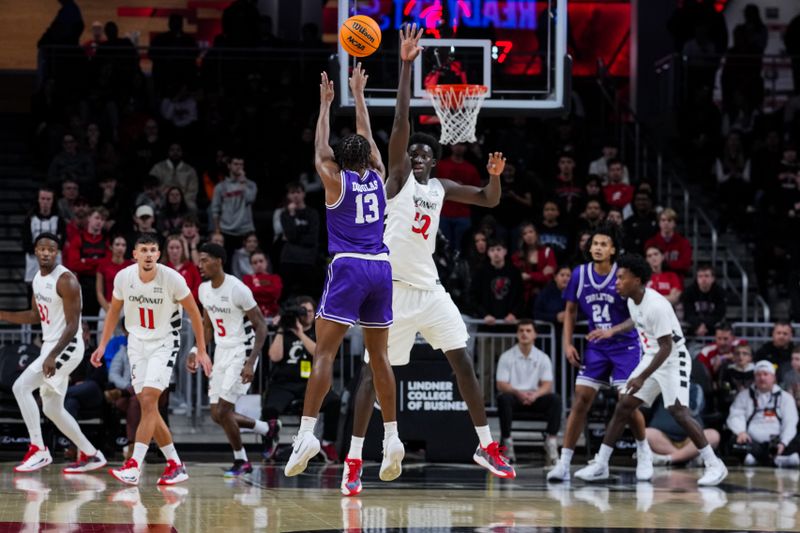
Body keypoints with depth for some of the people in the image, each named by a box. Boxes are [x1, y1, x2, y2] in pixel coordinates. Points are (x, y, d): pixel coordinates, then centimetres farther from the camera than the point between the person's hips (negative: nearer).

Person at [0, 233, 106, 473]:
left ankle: (38, 450, -14)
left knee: (21, 387, -19)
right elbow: (36, 315, 22)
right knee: (52, 409, 13)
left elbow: (73, 325, -20)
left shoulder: (65, 280, -18)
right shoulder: (38, 279, 9)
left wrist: (52, 356, -29)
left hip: (67, 346, -9)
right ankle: (91, 455, 22)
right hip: (50, 345, 9)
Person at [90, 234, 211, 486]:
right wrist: (102, 345, 6)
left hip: (164, 343, -4)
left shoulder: (172, 279, -19)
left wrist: (202, 351, -5)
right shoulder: (123, 277, -9)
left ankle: (134, 465, -21)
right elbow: (114, 310, 9)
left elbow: (194, 313, -6)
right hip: (137, 342, 4)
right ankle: (175, 465, 13)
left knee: (148, 400, -18)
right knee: (148, 406, 3)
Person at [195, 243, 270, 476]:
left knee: (223, 410, -12)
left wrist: (251, 363, -23)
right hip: (221, 352, 8)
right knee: (217, 414, 5)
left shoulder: (237, 289, -19)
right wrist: (197, 352, 7)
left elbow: (261, 326, -16)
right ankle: (267, 429, 25)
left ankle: (241, 461, 6)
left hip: (242, 352, -8)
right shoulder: (204, 289, 4)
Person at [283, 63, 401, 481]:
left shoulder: (336, 180, 3)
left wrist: (325, 105, 28)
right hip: (381, 267, 4)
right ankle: (391, 438, 3)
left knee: (324, 351, -8)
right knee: (379, 355, 9)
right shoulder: (377, 177, 13)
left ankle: (307, 432, -20)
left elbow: (320, 148, 19)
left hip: (348, 268, -4)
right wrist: (359, 97, 36)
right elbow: (367, 138, 28)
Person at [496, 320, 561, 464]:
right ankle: (507, 441, -31)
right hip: (514, 397, -2)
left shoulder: (543, 358, 6)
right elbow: (501, 385, -6)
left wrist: (535, 395, -26)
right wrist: (518, 393, -27)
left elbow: (547, 385, -2)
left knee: (555, 399, -27)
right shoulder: (506, 357, 1)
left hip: (535, 398, 2)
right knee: (503, 398, -36)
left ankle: (551, 442, -30)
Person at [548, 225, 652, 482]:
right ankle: (564, 462, -7)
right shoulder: (580, 274, -3)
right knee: (580, 400, -7)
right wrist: (567, 344, 0)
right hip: (595, 347, 3)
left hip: (624, 346, -3)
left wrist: (611, 331, -25)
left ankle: (644, 453, 20)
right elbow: (571, 311, 10)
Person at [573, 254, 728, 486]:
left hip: (673, 360, -9)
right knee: (623, 406, 4)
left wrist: (642, 378, -28)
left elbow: (666, 347, -26)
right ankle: (600, 464, 9)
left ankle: (714, 465, -12)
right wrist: (612, 331, 16)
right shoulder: (633, 301, 0)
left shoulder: (656, 306, -27)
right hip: (651, 358, 9)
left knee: (678, 411, -20)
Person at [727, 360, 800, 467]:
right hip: (752, 443, 0)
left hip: (776, 442, 0)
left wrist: (783, 443, -14)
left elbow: (790, 423, 5)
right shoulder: (744, 396, 19)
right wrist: (741, 432, -18)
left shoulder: (785, 397, 17)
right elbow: (735, 417, 6)